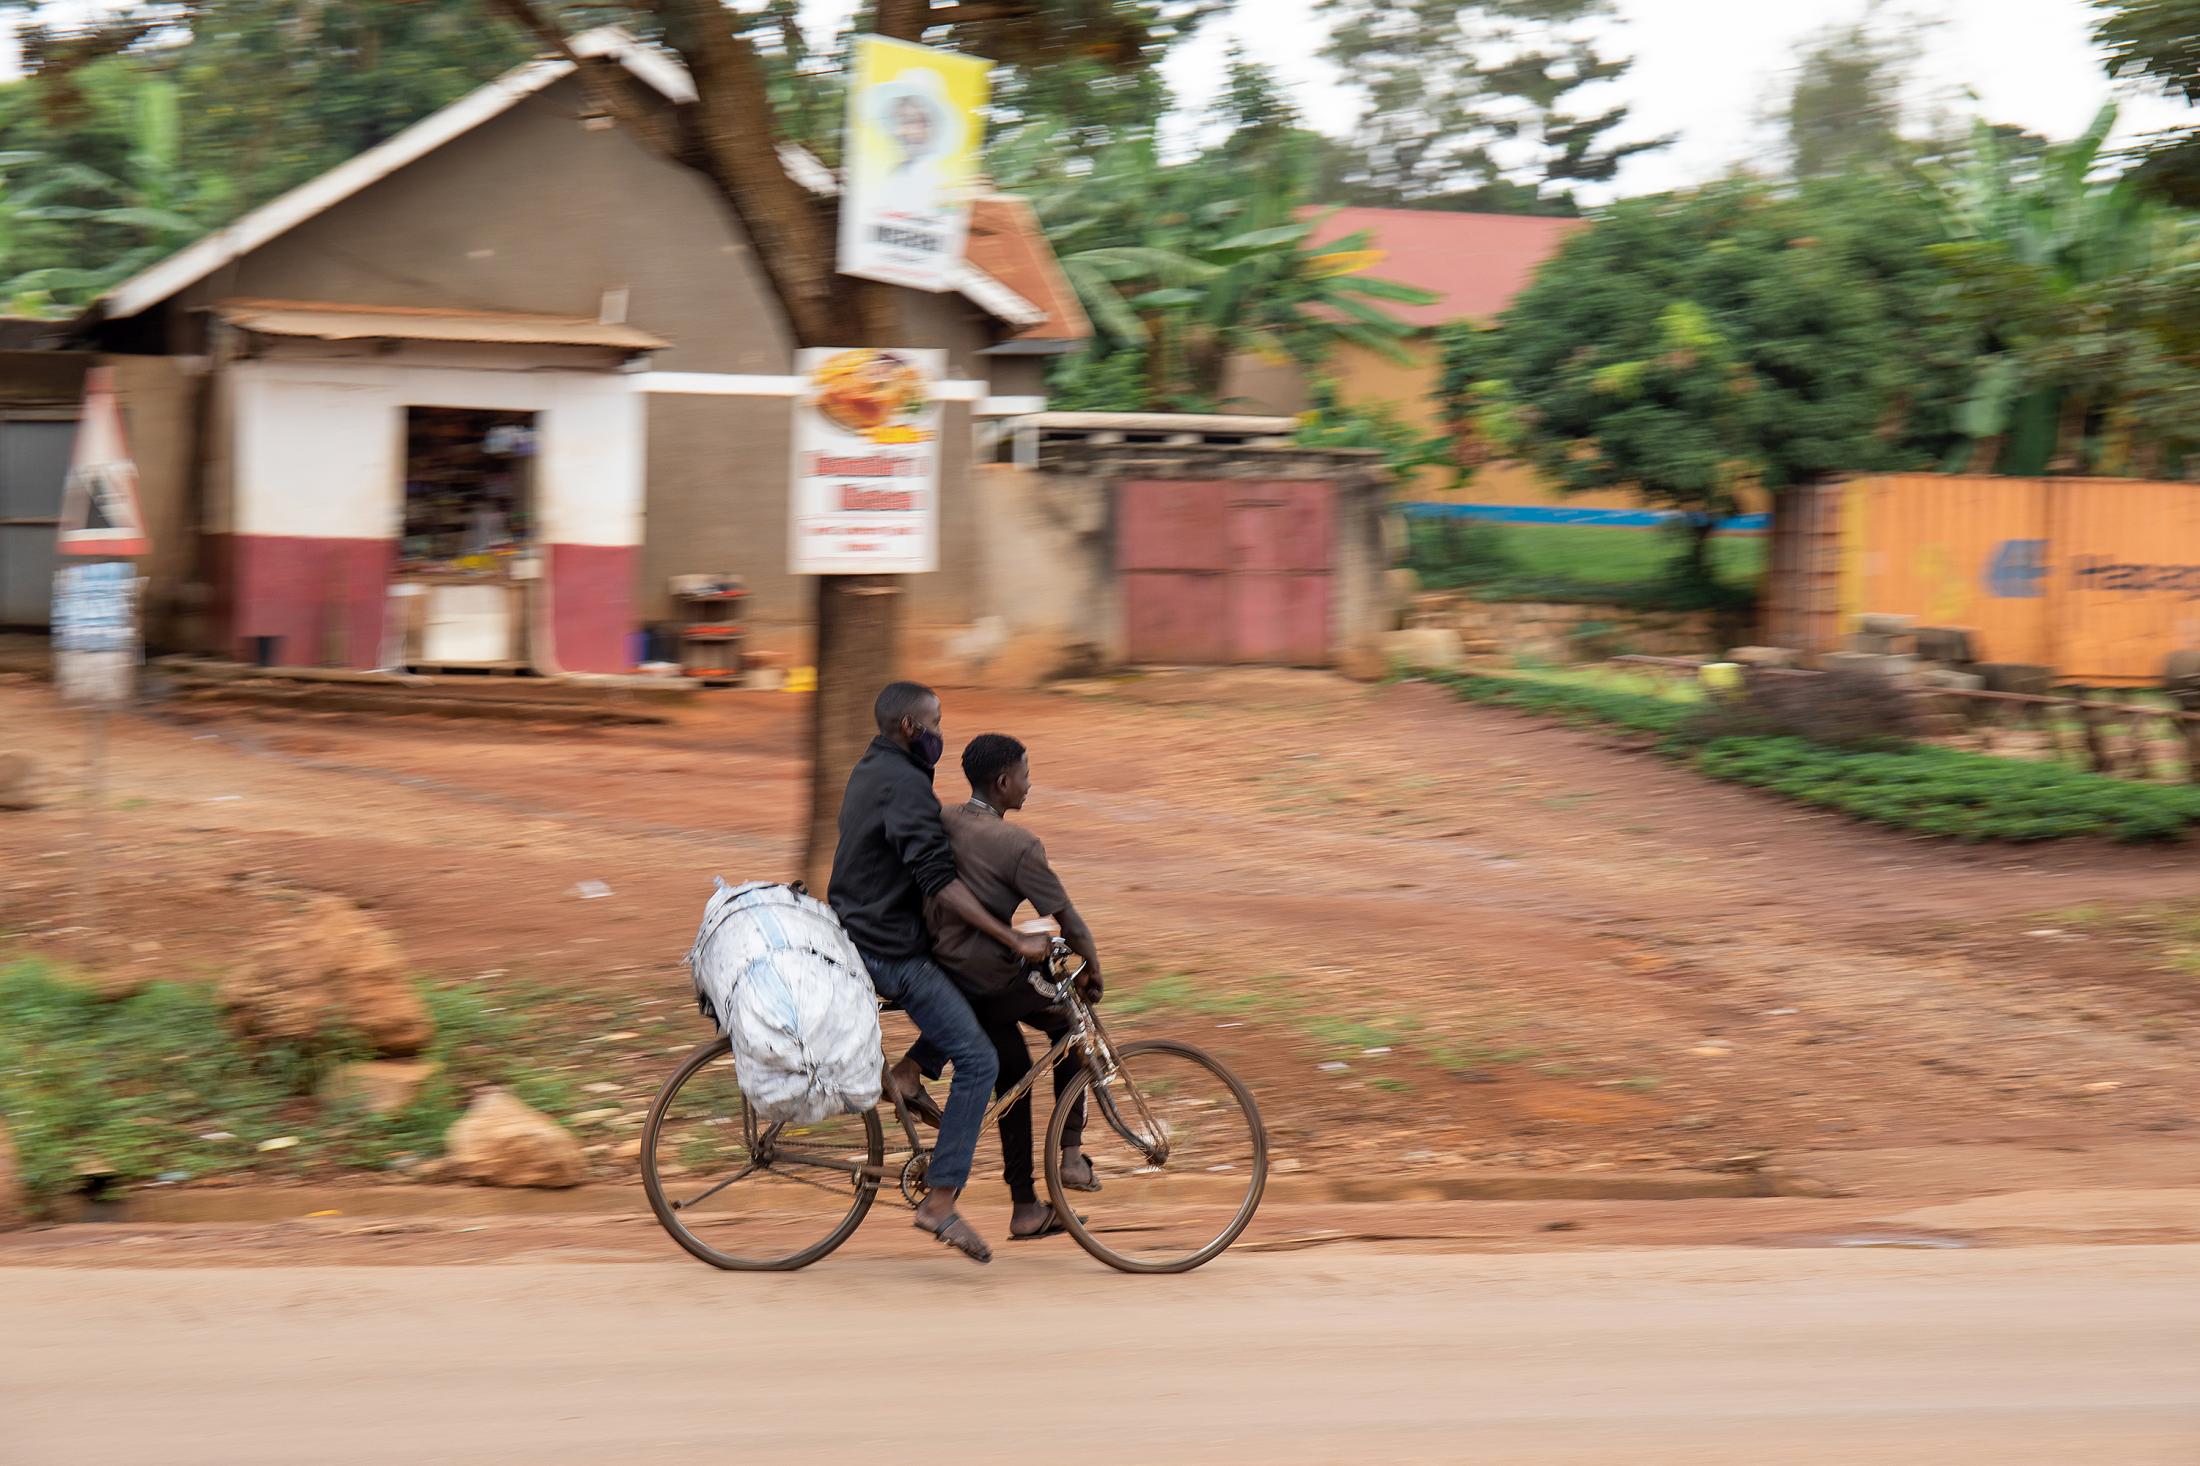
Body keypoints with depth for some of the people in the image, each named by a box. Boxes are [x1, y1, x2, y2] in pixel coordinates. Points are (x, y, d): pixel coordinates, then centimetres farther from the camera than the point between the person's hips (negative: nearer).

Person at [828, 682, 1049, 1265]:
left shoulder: (867, 771, 14)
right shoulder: (905, 784, -19)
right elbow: (939, 883, -27)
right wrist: (1016, 940, -28)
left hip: (854, 929, 10)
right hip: (890, 950, -10)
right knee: (978, 1060, -8)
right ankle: (939, 1201, -11)